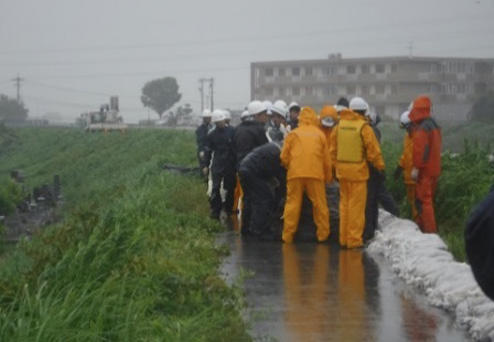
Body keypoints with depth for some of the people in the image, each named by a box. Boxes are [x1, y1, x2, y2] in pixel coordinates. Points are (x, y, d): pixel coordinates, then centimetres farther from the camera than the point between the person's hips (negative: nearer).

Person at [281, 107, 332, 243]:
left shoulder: (293, 134, 6)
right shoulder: (320, 134, 9)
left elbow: (284, 157, 6)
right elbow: (327, 159, 11)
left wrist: (288, 167, 25)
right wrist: (328, 176, 23)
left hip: (295, 174, 0)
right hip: (315, 174, 0)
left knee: (292, 204, 4)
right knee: (320, 205, 8)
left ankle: (288, 235, 6)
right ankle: (323, 234, 12)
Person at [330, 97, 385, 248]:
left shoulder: (340, 125, 6)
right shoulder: (364, 127, -11)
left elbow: (333, 149, 11)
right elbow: (373, 150, -10)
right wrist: (380, 166, 3)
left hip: (342, 170, 6)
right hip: (358, 170, -5)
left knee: (344, 203, 14)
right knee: (357, 205, 0)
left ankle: (344, 238, 18)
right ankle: (354, 239, 1)